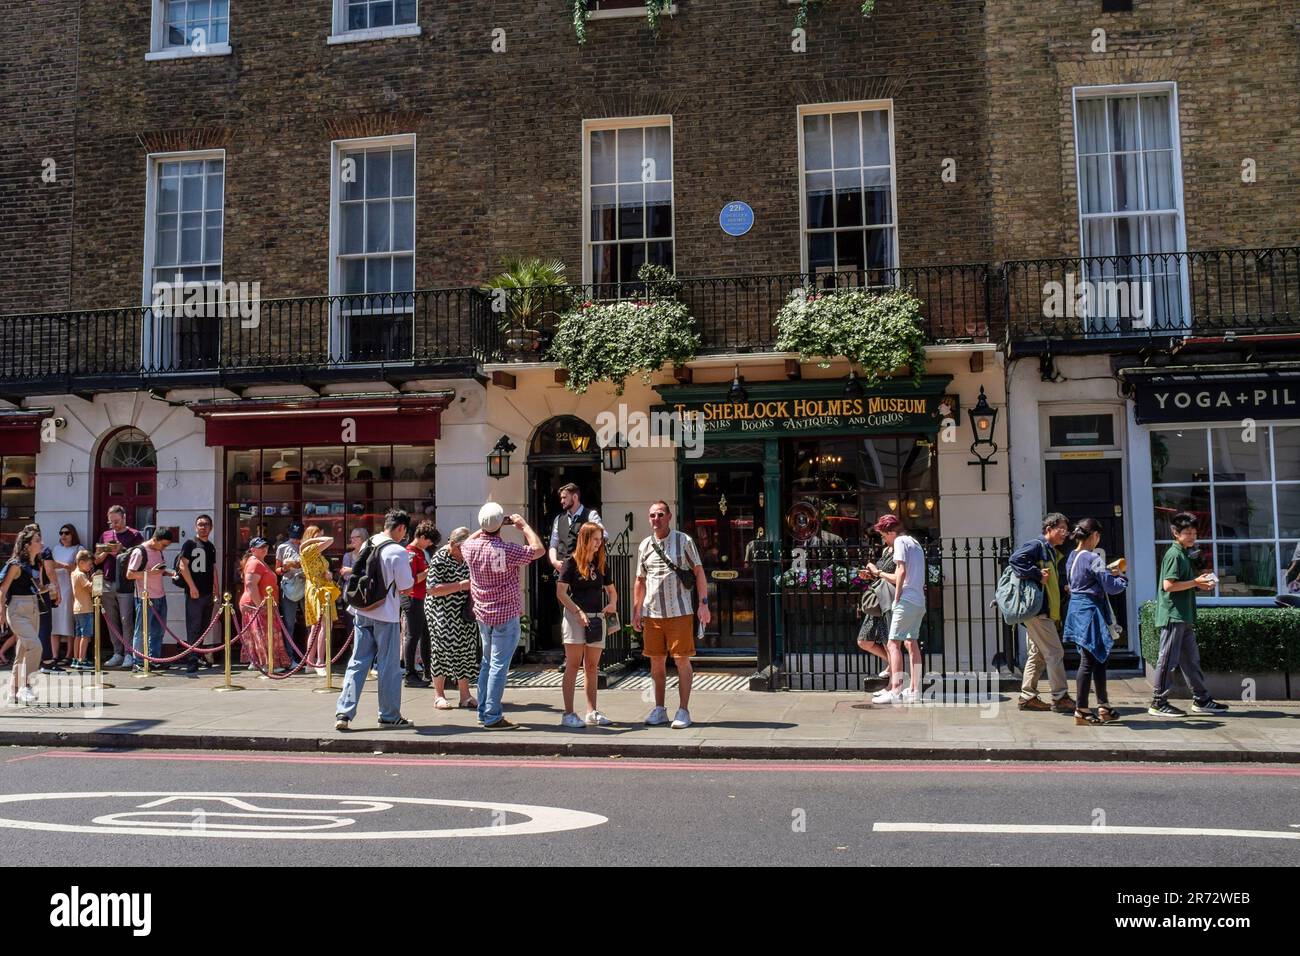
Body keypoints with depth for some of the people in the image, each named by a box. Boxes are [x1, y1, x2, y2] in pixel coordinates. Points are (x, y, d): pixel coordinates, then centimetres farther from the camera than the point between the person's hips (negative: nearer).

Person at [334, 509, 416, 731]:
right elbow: (406, 588, -12)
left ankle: (343, 712, 3)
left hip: (362, 612, 6)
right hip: (386, 615, -6)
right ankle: (390, 715, 16)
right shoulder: (398, 552, -15)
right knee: (389, 666, 6)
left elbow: (357, 574, 15)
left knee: (358, 662, 10)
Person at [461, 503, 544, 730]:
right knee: (499, 665, -4)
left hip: (483, 614, 7)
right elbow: (538, 549, -12)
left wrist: (483, 529, 16)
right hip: (506, 615, -7)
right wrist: (524, 525, -4)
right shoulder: (508, 550, -20)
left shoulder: (471, 547, -3)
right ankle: (492, 717, -3)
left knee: (487, 663, 18)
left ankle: (483, 712, 23)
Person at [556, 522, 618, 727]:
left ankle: (592, 712, 13)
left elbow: (611, 589, 22)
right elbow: (561, 593, -9)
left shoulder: (600, 564, 13)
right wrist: (578, 612, -17)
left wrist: (613, 604, 0)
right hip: (575, 617, -5)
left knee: (591, 667, 9)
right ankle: (568, 714, -1)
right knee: (573, 666, -4)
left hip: (597, 618, 5)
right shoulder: (572, 562, -3)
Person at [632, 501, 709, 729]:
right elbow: (640, 580, 16)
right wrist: (636, 610, 11)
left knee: (682, 660, -1)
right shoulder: (645, 545, 10)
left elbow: (699, 572, 1)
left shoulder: (683, 541, -1)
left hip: (679, 612, -4)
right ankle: (659, 709, 20)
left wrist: (704, 603, -7)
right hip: (652, 613, 4)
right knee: (656, 661, 9)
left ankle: (683, 711, 6)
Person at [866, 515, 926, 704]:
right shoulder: (915, 543, 23)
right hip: (920, 601, 10)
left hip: (906, 601, -10)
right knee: (912, 643, 14)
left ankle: (895, 692, -12)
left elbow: (901, 571, -15)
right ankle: (914, 690, 17)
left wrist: (896, 598, -12)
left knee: (894, 644, -8)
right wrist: (879, 572, 27)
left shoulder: (900, 541, -4)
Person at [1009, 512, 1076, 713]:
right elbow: (1016, 559, -26)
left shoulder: (1051, 552, 21)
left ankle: (1027, 697, 18)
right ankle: (1060, 698, -2)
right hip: (1037, 610, -10)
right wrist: (1038, 575, -24)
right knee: (1055, 653, -7)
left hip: (1043, 612, 10)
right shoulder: (1037, 546, -9)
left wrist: (1064, 588, 11)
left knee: (1038, 654, 13)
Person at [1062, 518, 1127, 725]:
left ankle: (1104, 707, 25)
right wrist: (1122, 578, 4)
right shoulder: (1093, 559, -16)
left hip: (1076, 610, 9)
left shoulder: (1072, 557, 10)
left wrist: (1108, 571, 16)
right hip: (1091, 612, -9)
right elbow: (1111, 587, -17)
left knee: (1099, 659, 17)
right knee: (1088, 662, -2)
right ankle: (1081, 711, 3)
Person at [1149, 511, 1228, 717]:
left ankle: (1201, 700, 22)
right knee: (1168, 659, -5)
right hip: (1173, 615, -10)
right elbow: (1169, 585, -21)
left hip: (1184, 616, 10)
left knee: (1191, 659, 14)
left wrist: (1200, 584, 8)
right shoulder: (1174, 555, -12)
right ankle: (1158, 703, 0)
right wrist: (1195, 582, -14)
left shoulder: (1184, 554, 18)